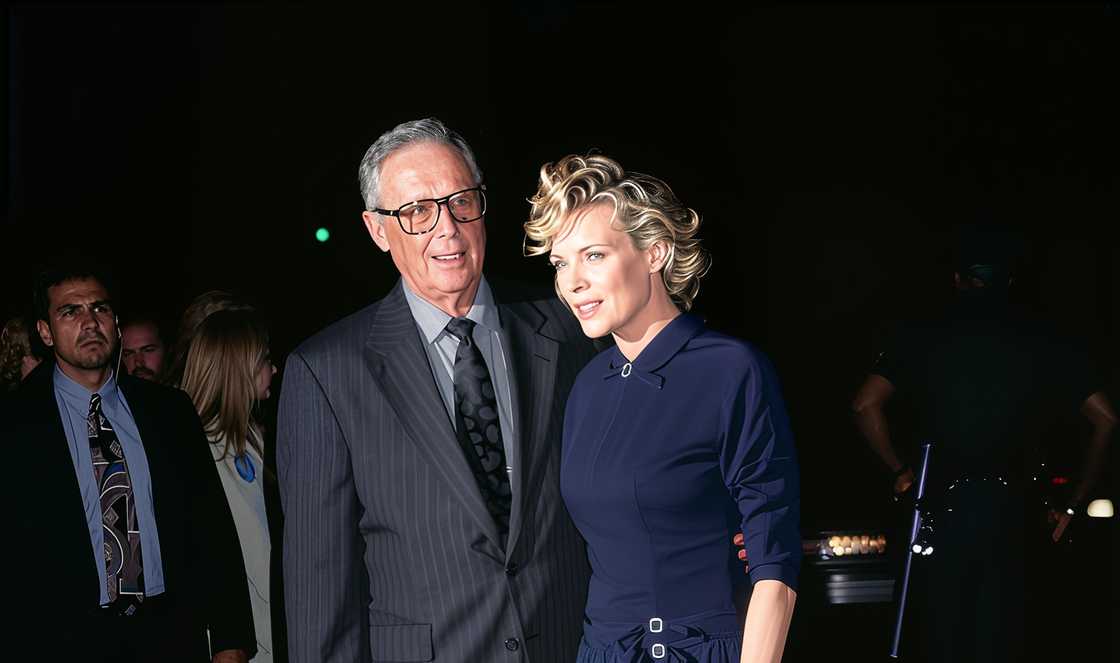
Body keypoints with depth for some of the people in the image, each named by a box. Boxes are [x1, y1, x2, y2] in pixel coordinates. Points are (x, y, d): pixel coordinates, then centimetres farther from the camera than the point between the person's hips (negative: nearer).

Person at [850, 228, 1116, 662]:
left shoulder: (921, 338, 3)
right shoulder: (1045, 345, 5)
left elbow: (865, 405, -7)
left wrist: (899, 469, 4)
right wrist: (1075, 503, 7)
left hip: (942, 509, 0)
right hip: (1011, 512, 1)